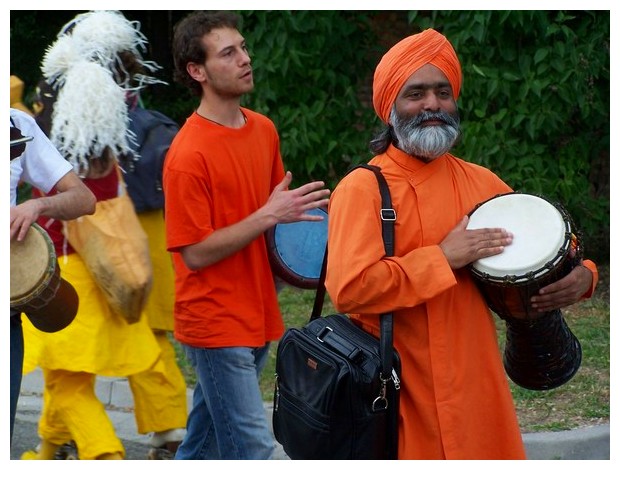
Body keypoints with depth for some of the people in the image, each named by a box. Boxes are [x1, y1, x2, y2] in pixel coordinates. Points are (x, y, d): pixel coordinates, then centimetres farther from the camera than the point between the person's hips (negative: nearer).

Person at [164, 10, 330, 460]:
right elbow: (195, 253, -18)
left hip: (255, 318, 7)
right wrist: (269, 216, -21)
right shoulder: (188, 154, -17)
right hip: (216, 323, -7)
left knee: (206, 437, 17)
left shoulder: (264, 129, 6)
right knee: (252, 447, -9)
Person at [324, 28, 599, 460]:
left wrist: (580, 276, -3)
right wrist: (444, 258, -18)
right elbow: (349, 289, -21)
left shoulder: (481, 182, 10)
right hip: (405, 399, -5)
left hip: (479, 389, 5)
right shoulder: (362, 189, -8)